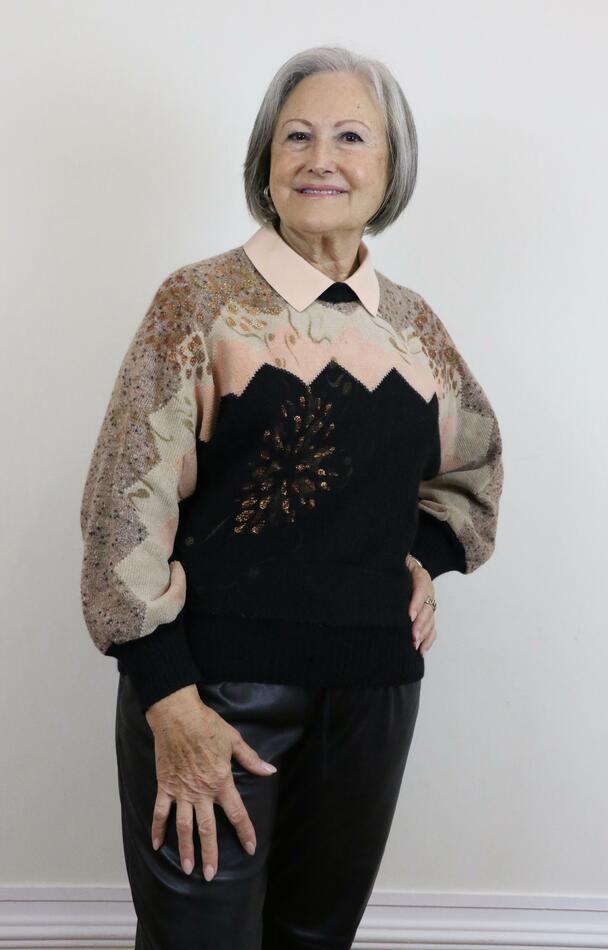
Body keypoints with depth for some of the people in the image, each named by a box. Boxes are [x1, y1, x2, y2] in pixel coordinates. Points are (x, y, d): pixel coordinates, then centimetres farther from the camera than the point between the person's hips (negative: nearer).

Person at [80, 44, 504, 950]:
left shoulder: (415, 326, 7)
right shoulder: (202, 300, -6)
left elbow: (473, 467, 24)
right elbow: (128, 504, -11)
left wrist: (426, 557, 4)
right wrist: (168, 698, -16)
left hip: (374, 690, 5)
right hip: (216, 687, -4)